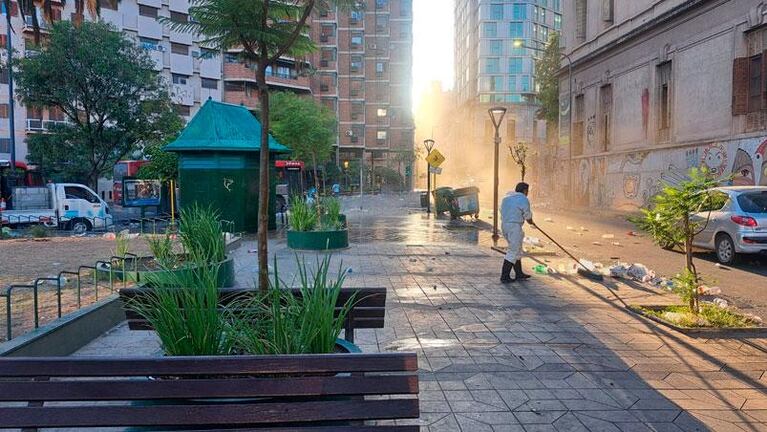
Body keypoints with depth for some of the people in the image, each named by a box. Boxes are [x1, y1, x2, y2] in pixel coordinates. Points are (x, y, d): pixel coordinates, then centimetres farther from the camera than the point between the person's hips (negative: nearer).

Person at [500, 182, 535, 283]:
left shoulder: (507, 197, 14)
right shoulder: (523, 199, -9)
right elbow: (528, 216, -3)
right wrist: (531, 222, 21)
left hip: (504, 224, 9)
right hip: (515, 226, -9)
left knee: (517, 249, 19)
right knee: (513, 251, -3)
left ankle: (519, 274, 25)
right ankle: (504, 277, -3)